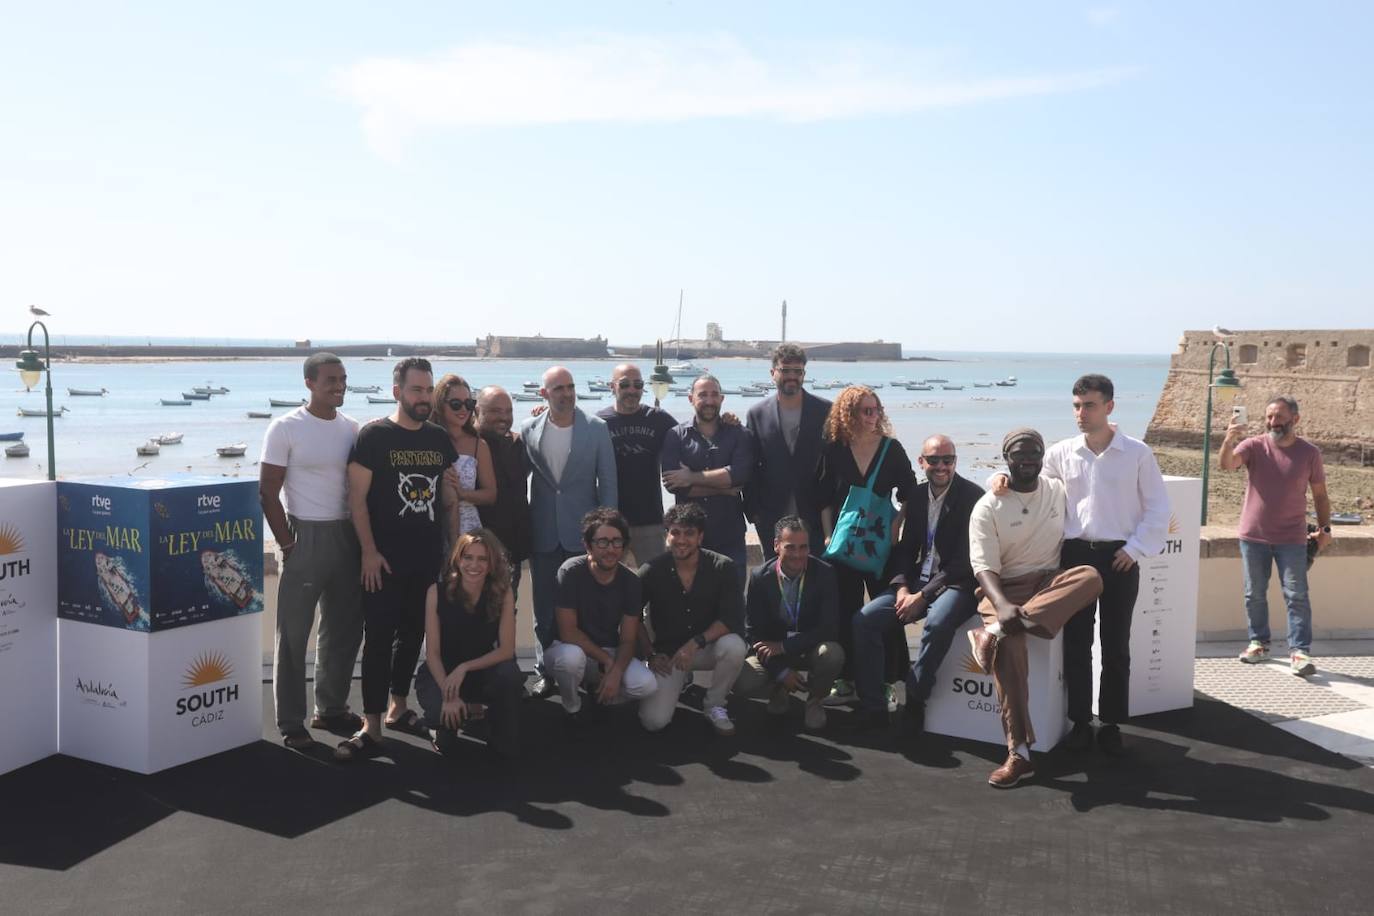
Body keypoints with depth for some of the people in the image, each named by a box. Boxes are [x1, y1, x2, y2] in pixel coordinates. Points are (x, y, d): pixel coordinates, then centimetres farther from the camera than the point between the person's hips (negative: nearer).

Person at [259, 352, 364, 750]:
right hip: (306, 537, -5)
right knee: (294, 633, 0)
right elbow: (268, 492, -8)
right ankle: (290, 723, 10)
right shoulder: (286, 428, -7)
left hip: (347, 537, 5)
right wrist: (287, 544, -11)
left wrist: (362, 539, 5)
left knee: (344, 629, 13)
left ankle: (331, 709, 28)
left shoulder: (352, 428, 7)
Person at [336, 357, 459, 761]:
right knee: (378, 640, -3)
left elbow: (449, 498, 15)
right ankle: (371, 728, 0)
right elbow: (357, 497, -9)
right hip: (385, 560, -5)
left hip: (429, 559, 5)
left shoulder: (440, 439, 8)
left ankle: (398, 708, 29)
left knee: (413, 635, 14)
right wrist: (369, 552, -14)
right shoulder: (373, 436, -6)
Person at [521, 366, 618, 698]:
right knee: (545, 608, 9)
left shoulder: (596, 428, -3)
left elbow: (608, 482, 0)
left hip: (583, 533, -1)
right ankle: (546, 672, 21)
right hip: (543, 534, 2)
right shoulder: (529, 430, 1)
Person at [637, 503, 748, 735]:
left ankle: (714, 705, -5)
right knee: (653, 721, -20)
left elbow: (733, 619, -18)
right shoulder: (651, 572, -10)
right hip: (667, 653, 0)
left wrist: (696, 643, -28)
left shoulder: (723, 567, -12)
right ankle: (680, 682, 16)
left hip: (708, 648, 1)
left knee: (734, 646, -34)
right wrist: (650, 654, -5)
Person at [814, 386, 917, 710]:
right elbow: (823, 498, 5)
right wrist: (828, 536, -2)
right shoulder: (834, 450, 1)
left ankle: (885, 683, 6)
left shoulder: (891, 448, 0)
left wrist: (896, 527, -6)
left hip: (881, 542, -1)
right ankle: (846, 680, 15)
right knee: (845, 611, 5)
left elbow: (909, 494, 4)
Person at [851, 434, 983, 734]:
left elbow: (964, 560, -14)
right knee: (864, 619, -13)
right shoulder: (918, 495, 10)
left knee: (937, 624, -37)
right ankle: (872, 707, -9)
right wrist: (902, 587, -8)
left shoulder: (973, 496, -9)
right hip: (917, 582, 6)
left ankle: (914, 703, -18)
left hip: (957, 584, -6)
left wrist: (923, 596, -17)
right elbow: (905, 548, 12)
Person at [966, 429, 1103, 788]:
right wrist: (1002, 605, -29)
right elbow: (984, 567, -11)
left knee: (1091, 578, -32)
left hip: (1051, 583, 3)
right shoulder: (987, 507, -2)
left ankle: (993, 632, -39)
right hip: (1006, 589, -3)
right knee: (1010, 645, -35)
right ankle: (1019, 753, -33)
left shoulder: (1059, 491, 8)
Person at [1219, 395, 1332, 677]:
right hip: (1253, 536, 1)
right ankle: (1259, 643, 24)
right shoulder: (1253, 446, -3)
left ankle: (1299, 651, -2)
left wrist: (1325, 529, -1)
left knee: (1297, 596, -3)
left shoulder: (1309, 453, 0)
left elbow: (1320, 495, 8)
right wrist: (1228, 442, -43)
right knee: (1254, 595, 11)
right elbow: (1226, 465, -23)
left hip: (1292, 539, -1)